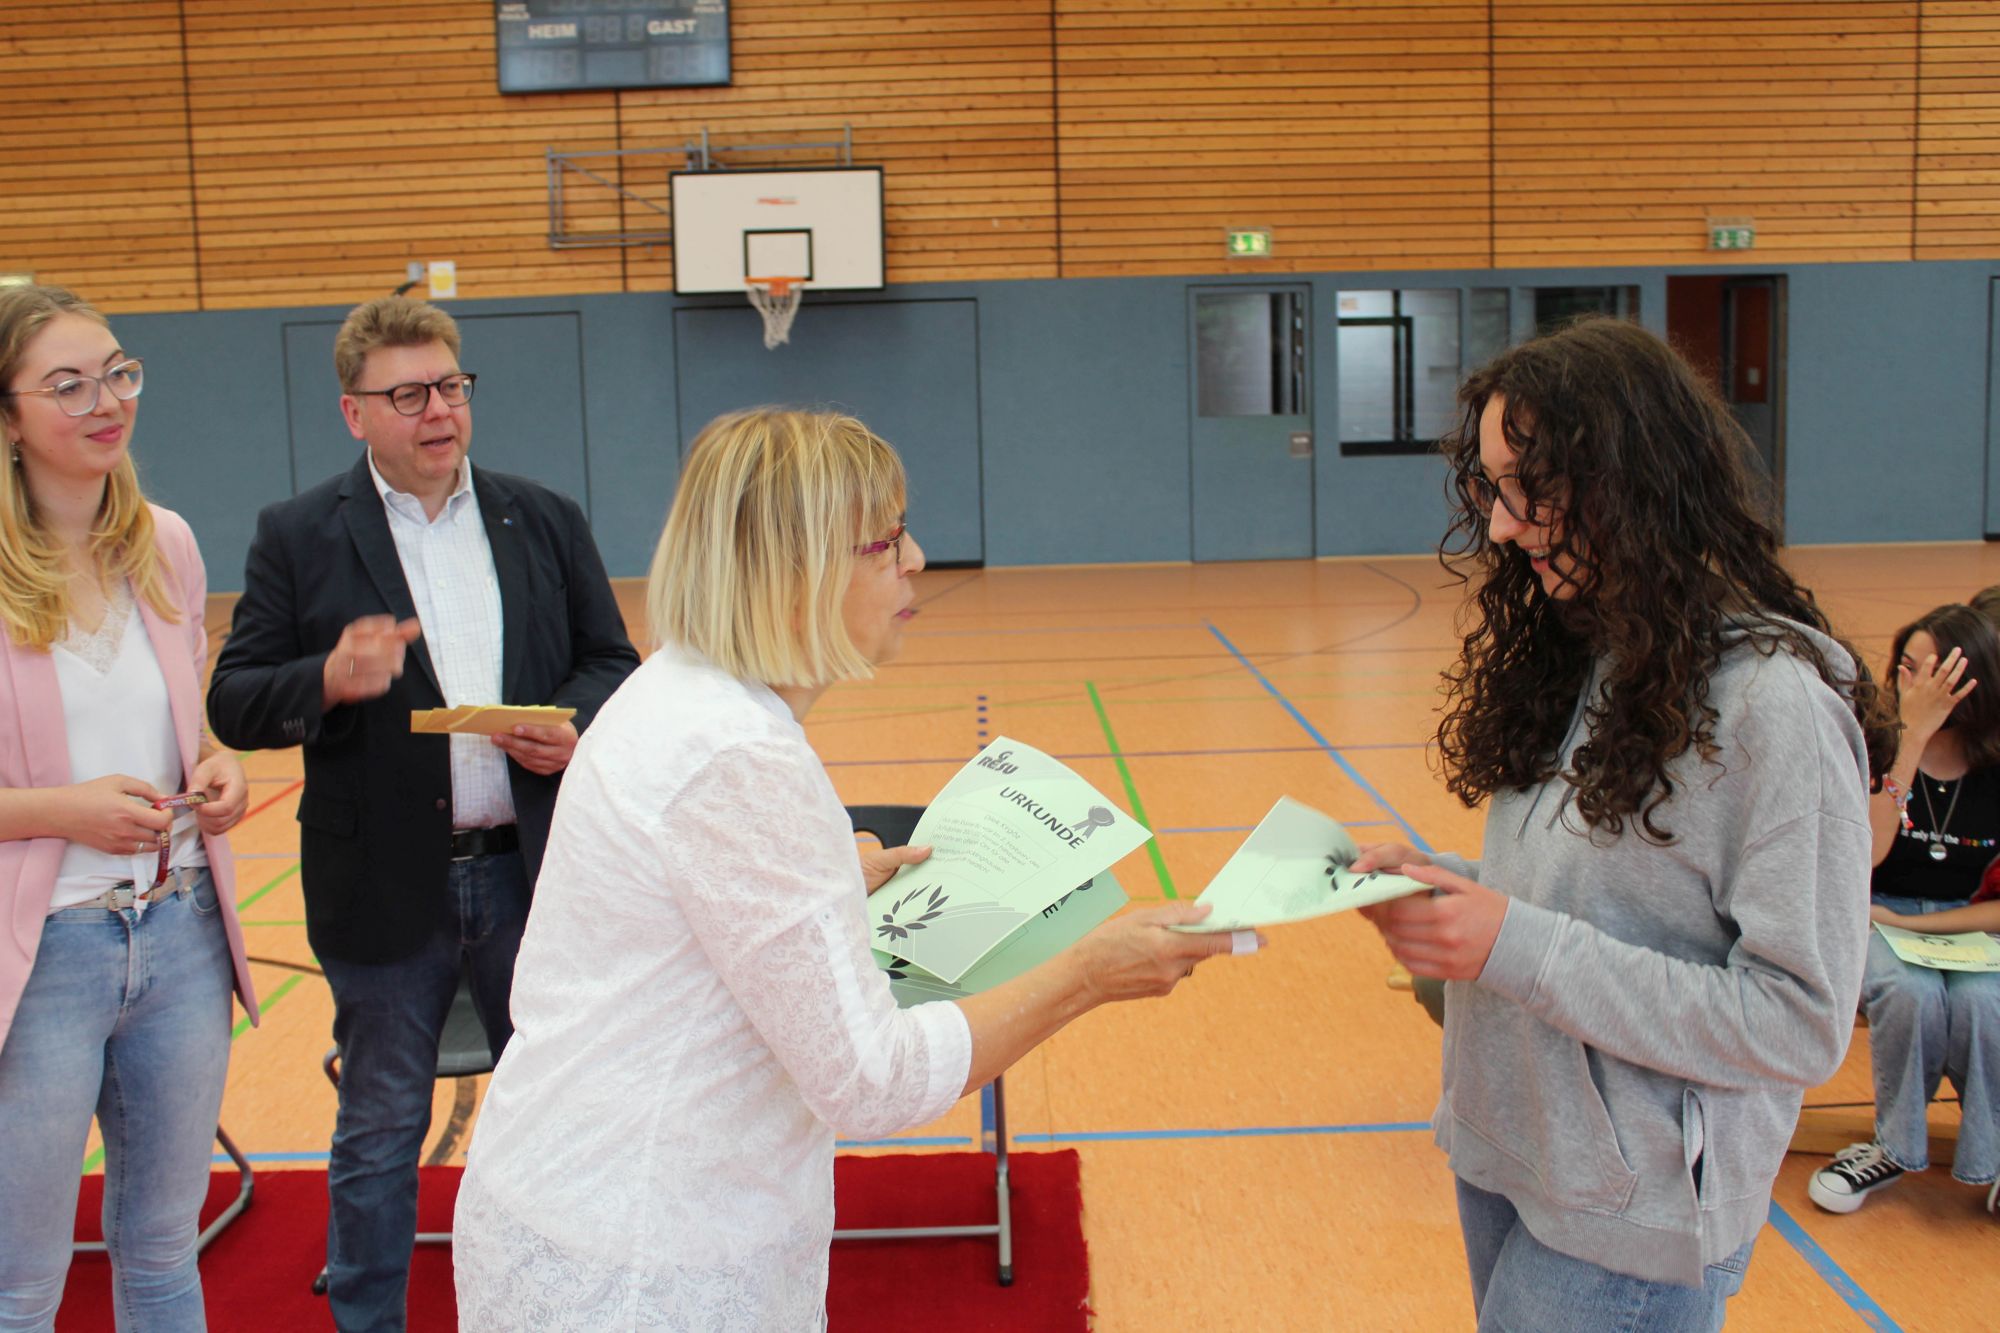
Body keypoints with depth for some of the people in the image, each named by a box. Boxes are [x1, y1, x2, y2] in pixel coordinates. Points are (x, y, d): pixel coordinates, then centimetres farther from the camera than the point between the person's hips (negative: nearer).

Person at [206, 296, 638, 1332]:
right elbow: (234, 704, -5)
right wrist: (329, 681, -24)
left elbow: (611, 660, 10)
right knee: (379, 1134, 12)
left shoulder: (545, 522, 6)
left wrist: (577, 727, -11)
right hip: (386, 888, -2)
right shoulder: (299, 537, -2)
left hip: (531, 873, 2)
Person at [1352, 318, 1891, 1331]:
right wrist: (1438, 883, -6)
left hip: (1633, 1215, -7)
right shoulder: (1566, 657, 3)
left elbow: (1800, 1023, -22)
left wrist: (1518, 947, -25)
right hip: (1499, 1152, 7)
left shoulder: (1776, 703, -21)